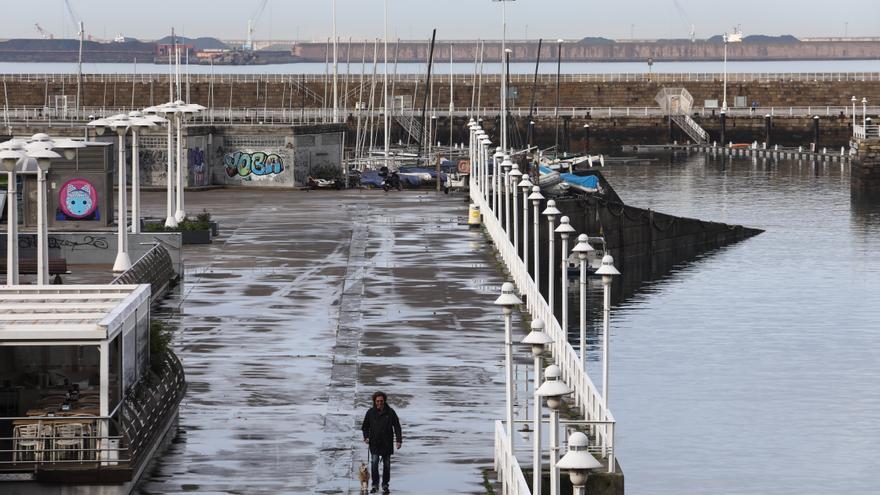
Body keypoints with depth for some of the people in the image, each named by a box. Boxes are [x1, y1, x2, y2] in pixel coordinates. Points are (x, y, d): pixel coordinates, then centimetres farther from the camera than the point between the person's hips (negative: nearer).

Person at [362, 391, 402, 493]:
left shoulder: (390, 412, -2)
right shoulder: (370, 412, 1)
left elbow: (397, 427, 0)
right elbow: (365, 426, 12)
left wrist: (399, 440, -8)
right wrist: (366, 437, -4)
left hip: (387, 443, 0)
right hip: (374, 443, 0)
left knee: (386, 465, 8)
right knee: (374, 463, -14)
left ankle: (385, 485, 22)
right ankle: (375, 485, -6)